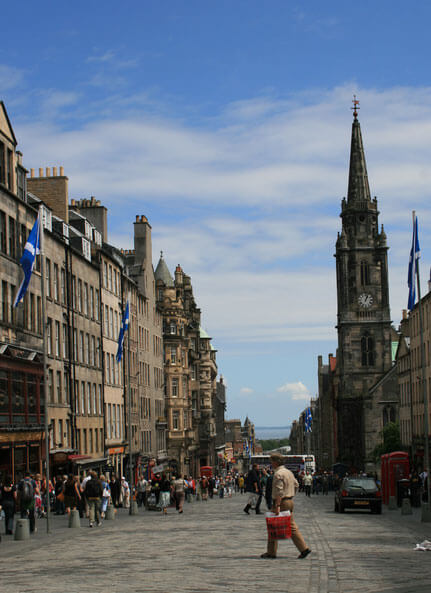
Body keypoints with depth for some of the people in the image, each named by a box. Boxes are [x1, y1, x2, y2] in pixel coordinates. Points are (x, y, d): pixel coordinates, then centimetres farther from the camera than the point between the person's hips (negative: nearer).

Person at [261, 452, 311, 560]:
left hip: (281, 502, -9)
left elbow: (279, 491, -23)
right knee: (292, 527, 8)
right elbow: (296, 485, 20)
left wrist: (277, 506, -25)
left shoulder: (278, 474, -15)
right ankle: (304, 548, -1)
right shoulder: (289, 472, 13)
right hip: (290, 501, 9)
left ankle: (271, 552, 6)